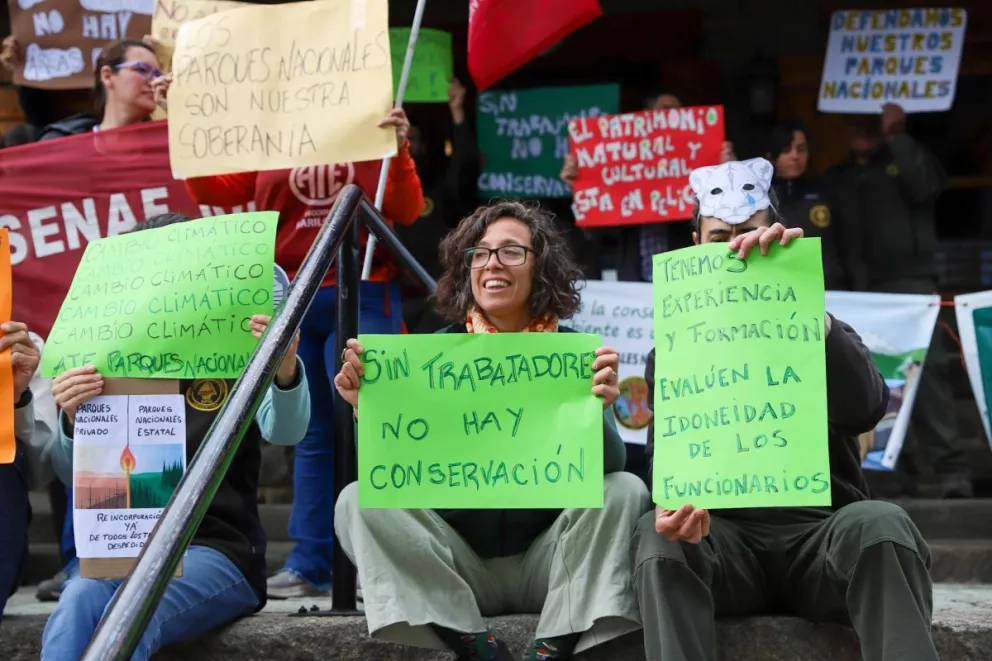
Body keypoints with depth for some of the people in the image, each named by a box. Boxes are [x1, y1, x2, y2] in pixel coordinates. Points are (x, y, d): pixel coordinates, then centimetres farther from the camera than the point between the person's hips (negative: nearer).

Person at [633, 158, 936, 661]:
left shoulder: (819, 334, 8)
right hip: (724, 536, 1)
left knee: (878, 524, -34)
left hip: (820, 529, -1)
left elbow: (864, 409, -15)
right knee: (657, 534, -32)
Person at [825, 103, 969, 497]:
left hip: (908, 283, -4)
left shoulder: (908, 159, 11)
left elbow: (922, 187, -11)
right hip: (858, 291, 4)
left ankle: (950, 470, -17)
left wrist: (896, 137, -8)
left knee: (925, 372, -15)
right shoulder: (837, 178, 21)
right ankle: (894, 473, 4)